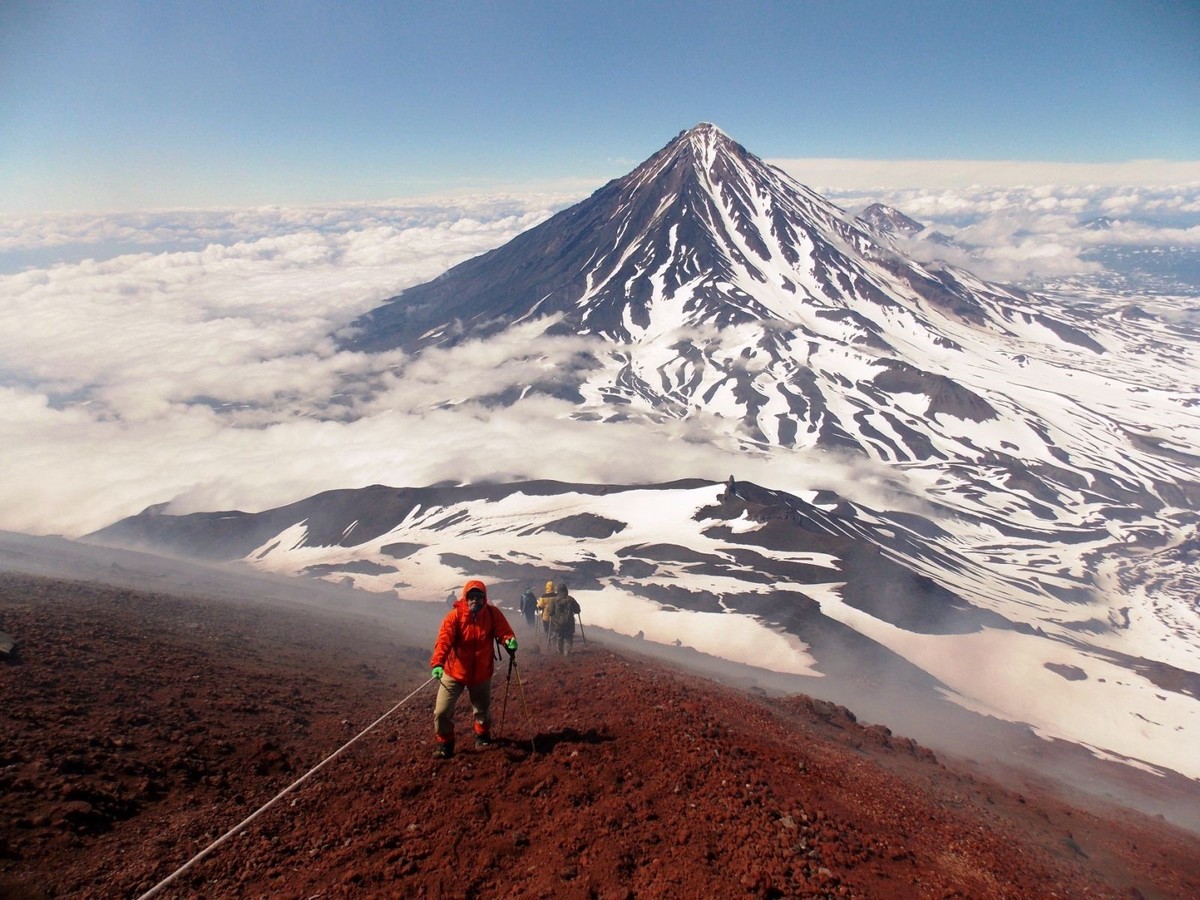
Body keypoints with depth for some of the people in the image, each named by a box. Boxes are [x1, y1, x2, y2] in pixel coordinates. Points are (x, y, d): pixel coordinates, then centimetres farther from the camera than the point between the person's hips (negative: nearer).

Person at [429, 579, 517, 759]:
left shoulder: (492, 613, -10)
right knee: (442, 711, -4)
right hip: (454, 672, -2)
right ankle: (444, 743, 21)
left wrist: (509, 640, -39)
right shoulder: (455, 616, -20)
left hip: (481, 673, 2)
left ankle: (482, 735, 50)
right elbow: (444, 640, -29)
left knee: (483, 709, 21)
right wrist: (437, 663, -43)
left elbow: (503, 630, -14)